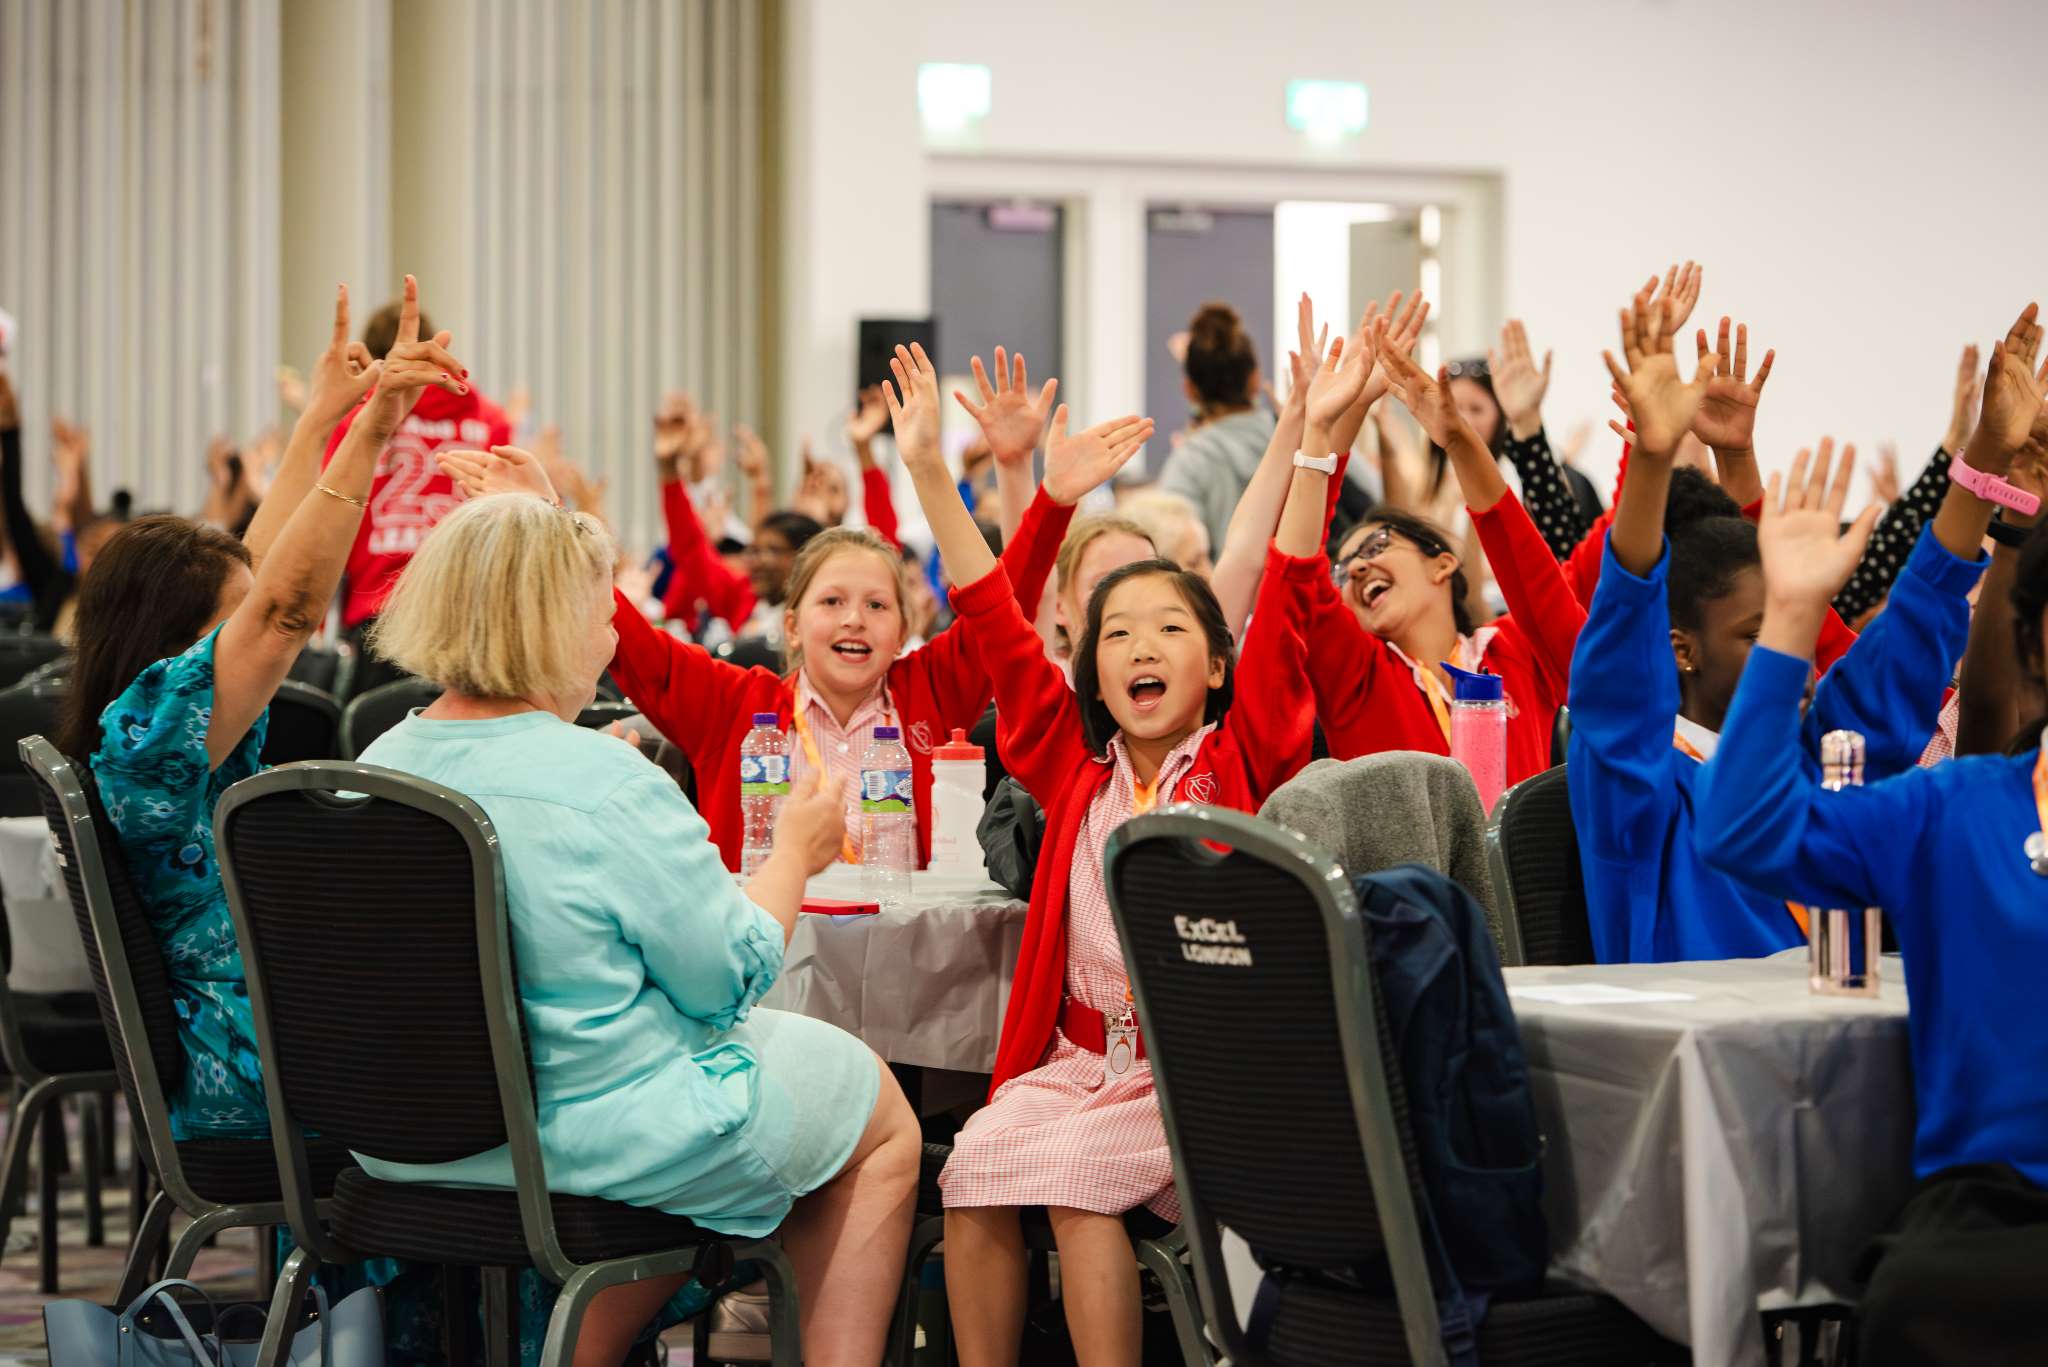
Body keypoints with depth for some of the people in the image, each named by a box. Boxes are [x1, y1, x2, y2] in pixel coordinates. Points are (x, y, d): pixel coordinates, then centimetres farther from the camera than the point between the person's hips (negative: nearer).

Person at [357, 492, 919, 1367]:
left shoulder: (379, 765, -3)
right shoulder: (611, 787, -23)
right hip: (598, 1135, -7)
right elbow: (729, 979, -13)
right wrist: (794, 855, 3)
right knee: (882, 1122, 15)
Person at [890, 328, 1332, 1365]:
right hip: (1078, 1057, 4)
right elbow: (996, 624, 10)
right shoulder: (1073, 766, 13)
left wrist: (1315, 435, -17)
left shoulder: (1242, 761, 3)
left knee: (1075, 1171, -27)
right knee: (974, 1168, -21)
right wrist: (927, 469, 6)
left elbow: (1284, 609, -7)